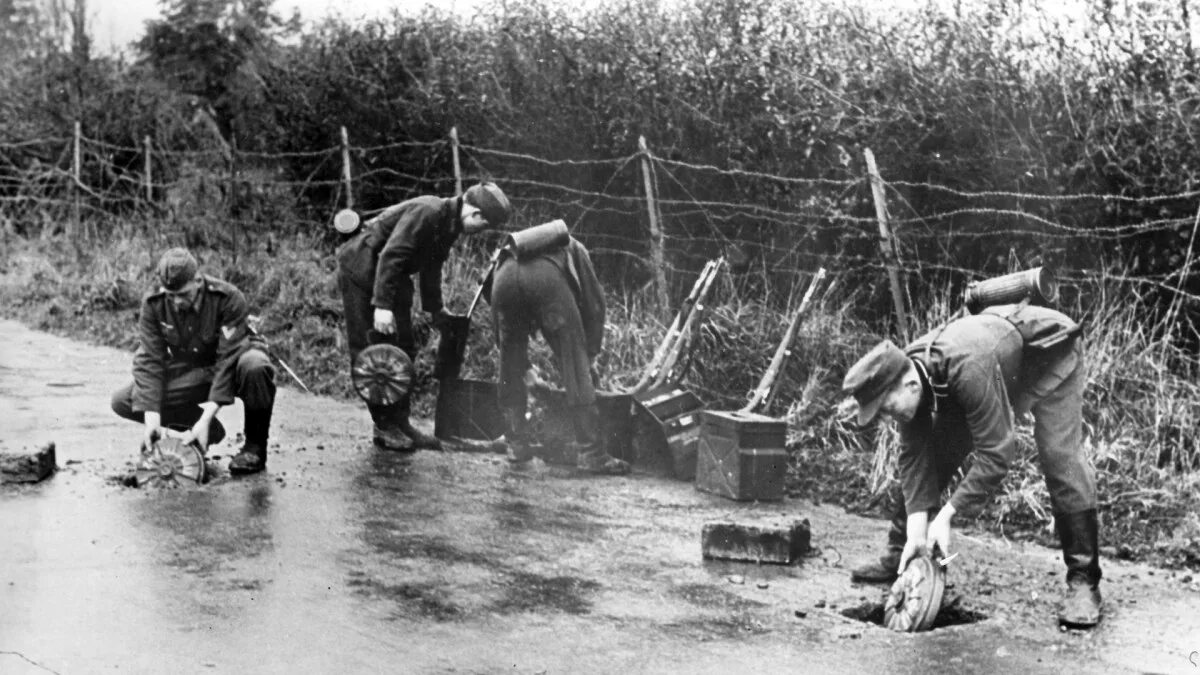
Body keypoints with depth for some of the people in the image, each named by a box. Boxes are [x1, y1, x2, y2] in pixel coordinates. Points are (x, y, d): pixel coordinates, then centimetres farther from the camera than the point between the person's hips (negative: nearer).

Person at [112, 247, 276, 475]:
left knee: (255, 366, -41)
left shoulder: (229, 299, -26)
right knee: (122, 401, -16)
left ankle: (255, 446, -16)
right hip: (188, 374, 4)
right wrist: (151, 416, -30)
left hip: (231, 371, -4)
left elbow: (229, 359, -30)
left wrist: (206, 418, -37)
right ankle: (209, 431, -1)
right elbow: (149, 360, -16)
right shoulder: (153, 305, -15)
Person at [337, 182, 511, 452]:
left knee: (403, 349, 9)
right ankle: (384, 428, -3)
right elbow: (390, 255, -31)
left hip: (390, 277, 10)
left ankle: (399, 422, 15)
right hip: (362, 266, -10)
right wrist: (382, 305, -34)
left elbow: (430, 268, 20)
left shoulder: (449, 225, 5)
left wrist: (435, 310, 25)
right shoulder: (427, 212, -25)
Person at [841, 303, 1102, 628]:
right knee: (936, 451, -2)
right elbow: (914, 456, -17)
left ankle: (1083, 580, -12)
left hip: (1050, 352, -6)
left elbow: (996, 453, -40)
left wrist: (946, 515, -37)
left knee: (1061, 459, -21)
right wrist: (916, 527, -24)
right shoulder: (906, 374, -22)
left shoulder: (969, 369, -45)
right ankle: (900, 556, 10)